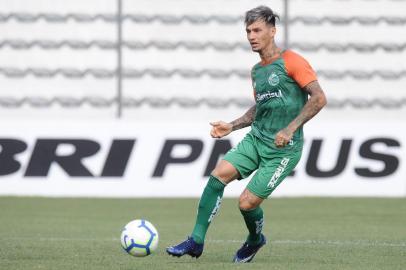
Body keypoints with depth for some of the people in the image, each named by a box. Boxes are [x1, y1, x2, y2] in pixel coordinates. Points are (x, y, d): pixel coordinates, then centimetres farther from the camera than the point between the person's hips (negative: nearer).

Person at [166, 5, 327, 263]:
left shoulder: (291, 61, -10)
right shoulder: (256, 71, 15)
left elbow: (319, 98, -15)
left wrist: (290, 128, -21)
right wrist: (232, 126, 12)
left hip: (283, 148, -7)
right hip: (256, 138, 7)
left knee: (247, 203, -10)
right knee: (219, 174, -14)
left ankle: (255, 240, 24)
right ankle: (197, 240, -9)